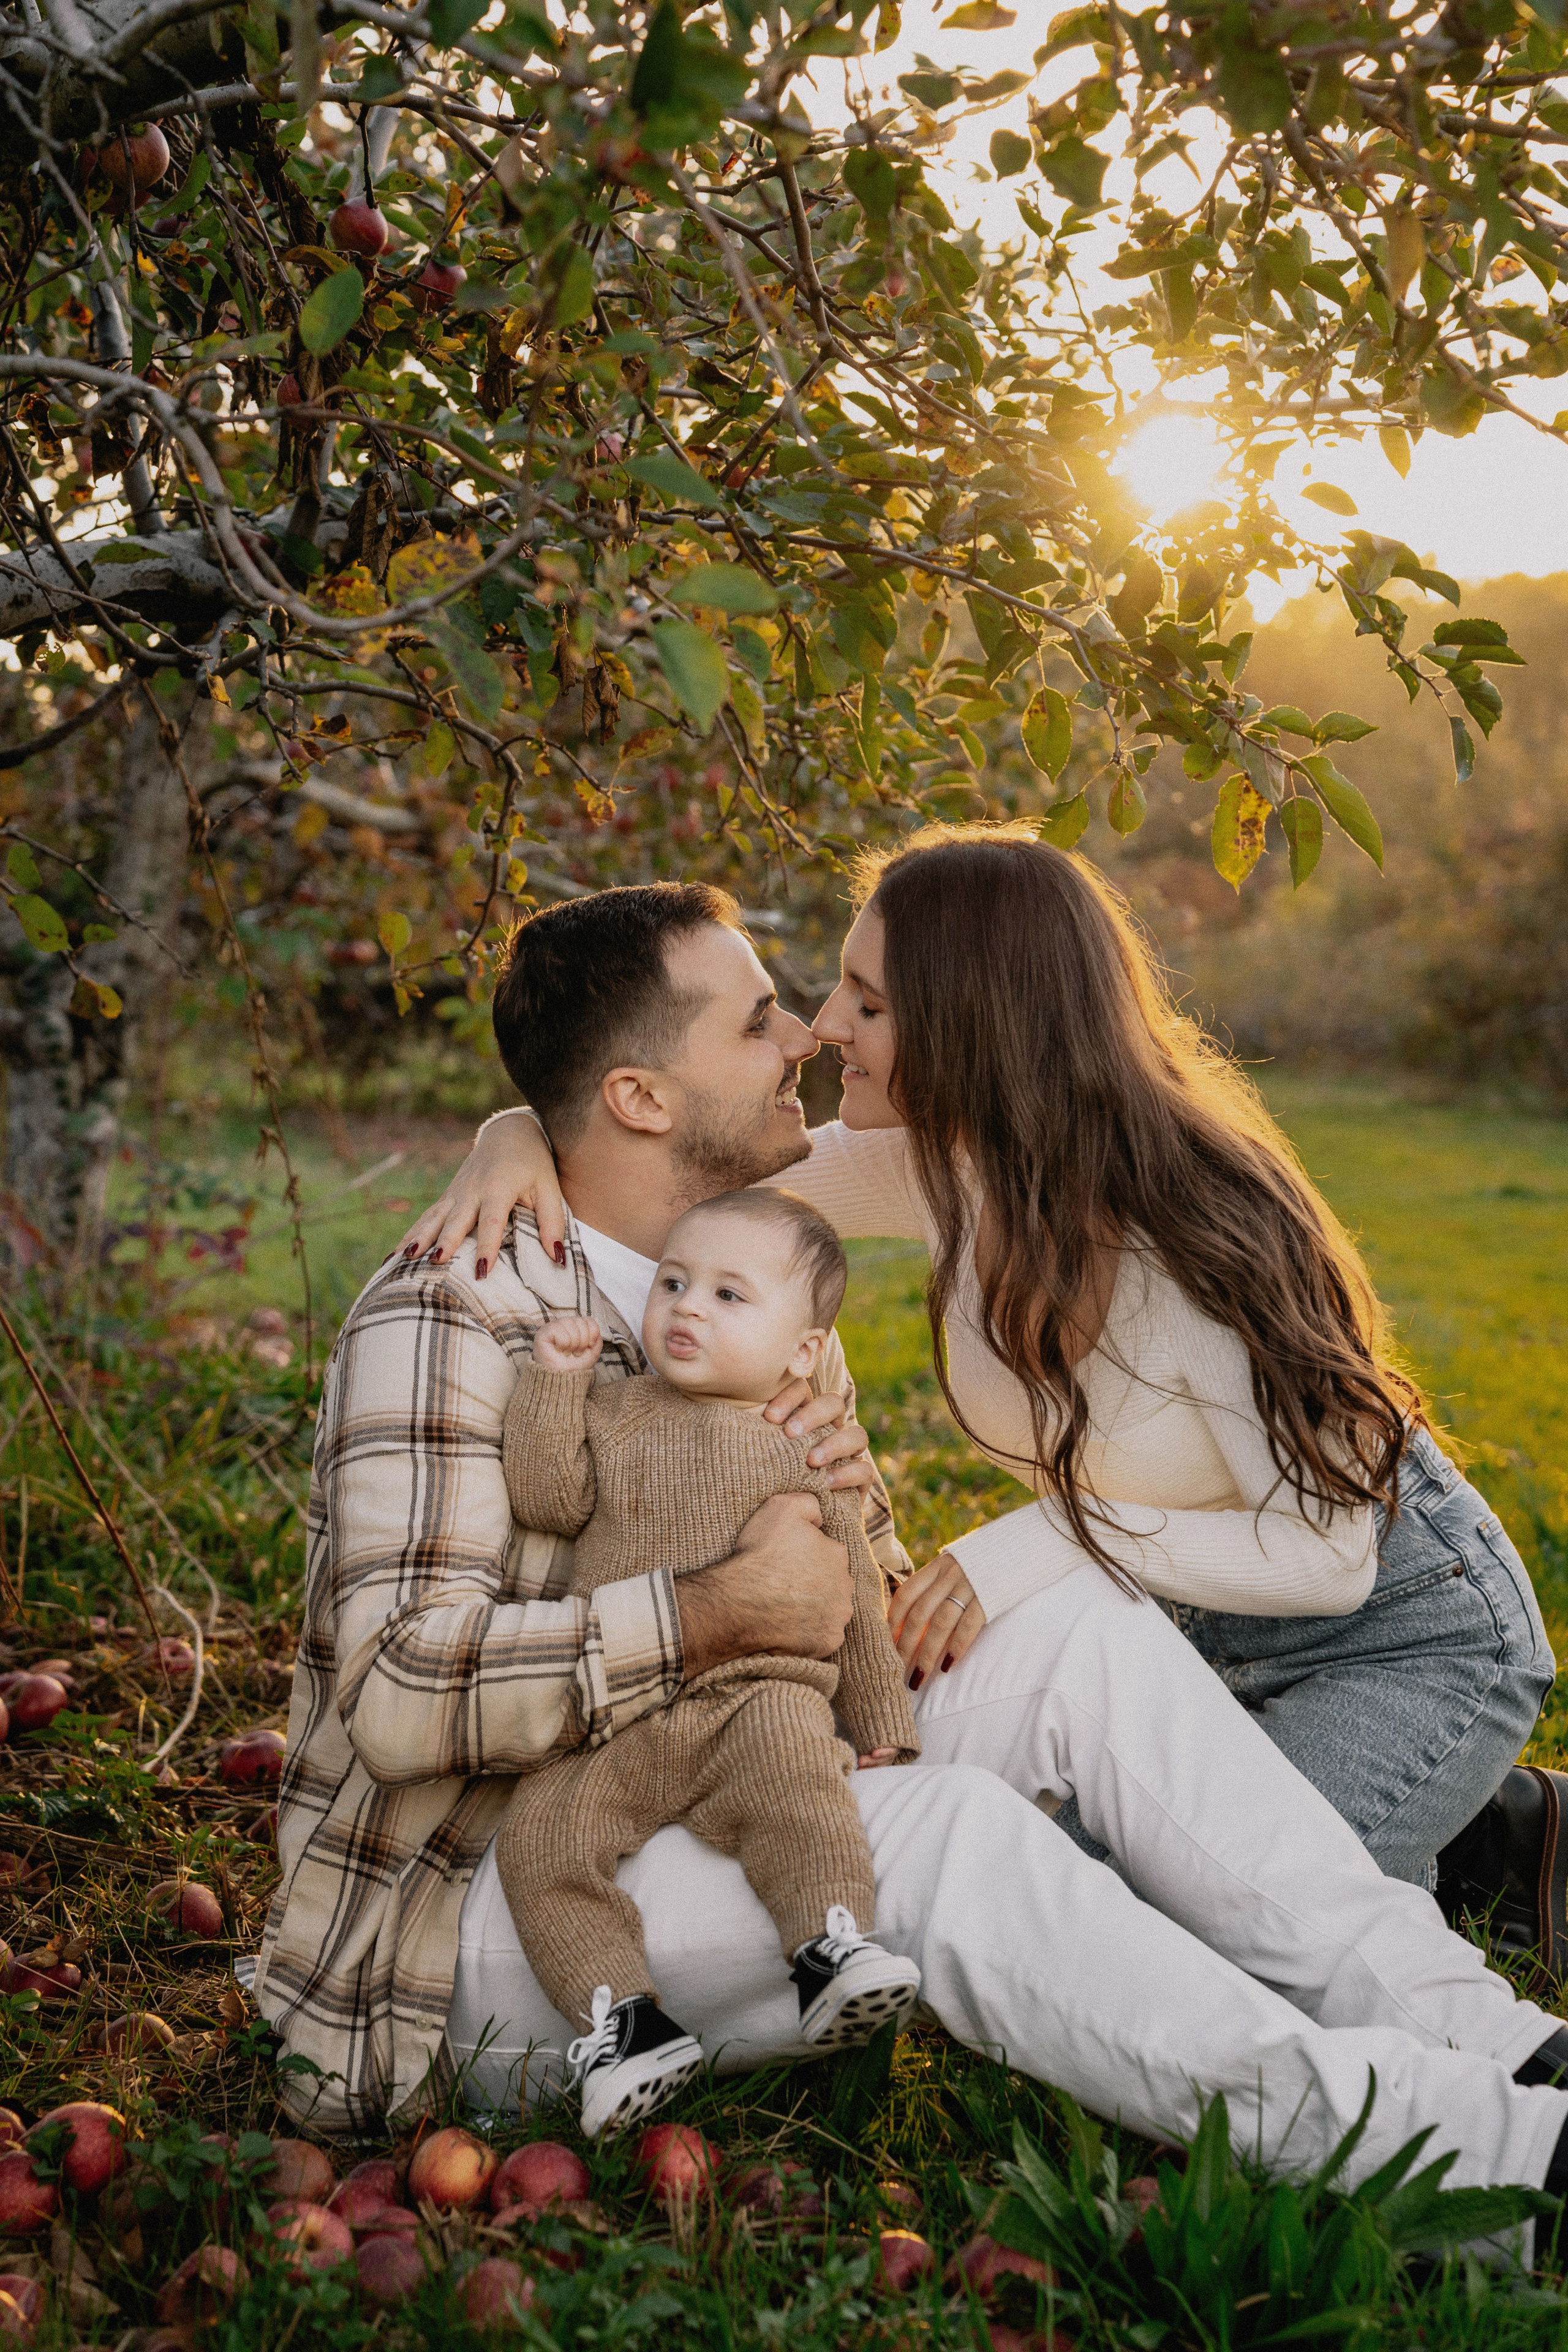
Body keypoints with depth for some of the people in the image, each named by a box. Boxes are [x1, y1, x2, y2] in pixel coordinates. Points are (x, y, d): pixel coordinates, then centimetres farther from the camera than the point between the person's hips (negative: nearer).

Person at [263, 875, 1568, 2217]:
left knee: (1082, 1630, -9)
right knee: (941, 1834, -32)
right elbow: (404, 1694, -28)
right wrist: (714, 1616, -27)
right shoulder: (453, 1315, -17)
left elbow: (815, 1601, 15)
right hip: (454, 1936, -8)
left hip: (658, 1839, 8)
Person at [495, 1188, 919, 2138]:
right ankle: (616, 2012, -15)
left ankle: (834, 1948, -33)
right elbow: (549, 1499, 1)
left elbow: (855, 1594, 16)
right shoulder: (613, 1412, 15)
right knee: (542, 1835, -18)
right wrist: (552, 1383, -4)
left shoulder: (806, 1454, 12)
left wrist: (882, 1721, 15)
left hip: (756, 1695, -2)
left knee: (793, 1765, -34)